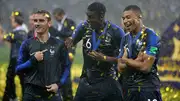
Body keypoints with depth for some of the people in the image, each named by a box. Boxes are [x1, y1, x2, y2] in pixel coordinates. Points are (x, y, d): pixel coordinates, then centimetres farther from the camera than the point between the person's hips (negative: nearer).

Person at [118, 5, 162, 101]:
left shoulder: (150, 36, -10)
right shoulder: (125, 39, 13)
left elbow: (145, 67, -18)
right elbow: (120, 68, 7)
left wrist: (126, 60, -3)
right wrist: (135, 61, -13)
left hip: (147, 88, -7)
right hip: (128, 88, 7)